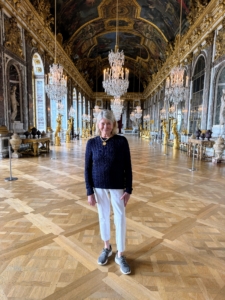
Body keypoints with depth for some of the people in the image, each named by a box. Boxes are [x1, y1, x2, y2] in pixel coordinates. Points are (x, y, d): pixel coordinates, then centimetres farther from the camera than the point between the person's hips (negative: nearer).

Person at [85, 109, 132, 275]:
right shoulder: (92, 143, -5)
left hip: (117, 187, -1)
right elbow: (87, 169, -2)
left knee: (120, 218, 5)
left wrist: (128, 190, -8)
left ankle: (120, 255, 24)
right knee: (103, 216, 16)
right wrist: (89, 191, -5)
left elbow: (128, 167, -6)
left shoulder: (122, 141, -9)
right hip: (99, 187, 2)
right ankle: (107, 247, 38)